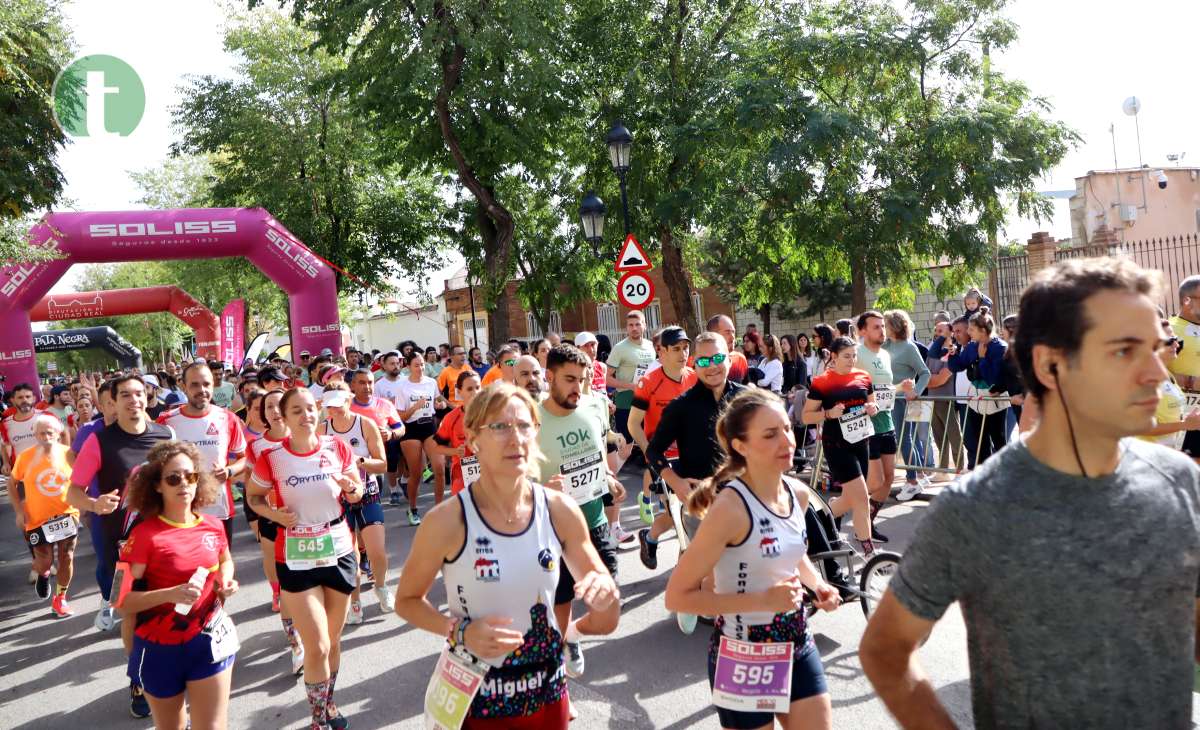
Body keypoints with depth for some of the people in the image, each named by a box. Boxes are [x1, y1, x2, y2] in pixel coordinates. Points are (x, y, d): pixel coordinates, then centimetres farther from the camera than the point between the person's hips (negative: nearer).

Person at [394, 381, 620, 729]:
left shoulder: (561, 511, -9)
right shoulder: (447, 521, -19)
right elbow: (406, 600, -4)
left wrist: (605, 592, -20)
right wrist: (458, 631, -20)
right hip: (474, 700, -3)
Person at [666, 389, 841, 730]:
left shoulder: (798, 494, -3)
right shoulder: (730, 508, -25)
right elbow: (677, 597, -24)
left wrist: (818, 584, 0)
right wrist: (763, 600, -26)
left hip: (798, 645, 6)